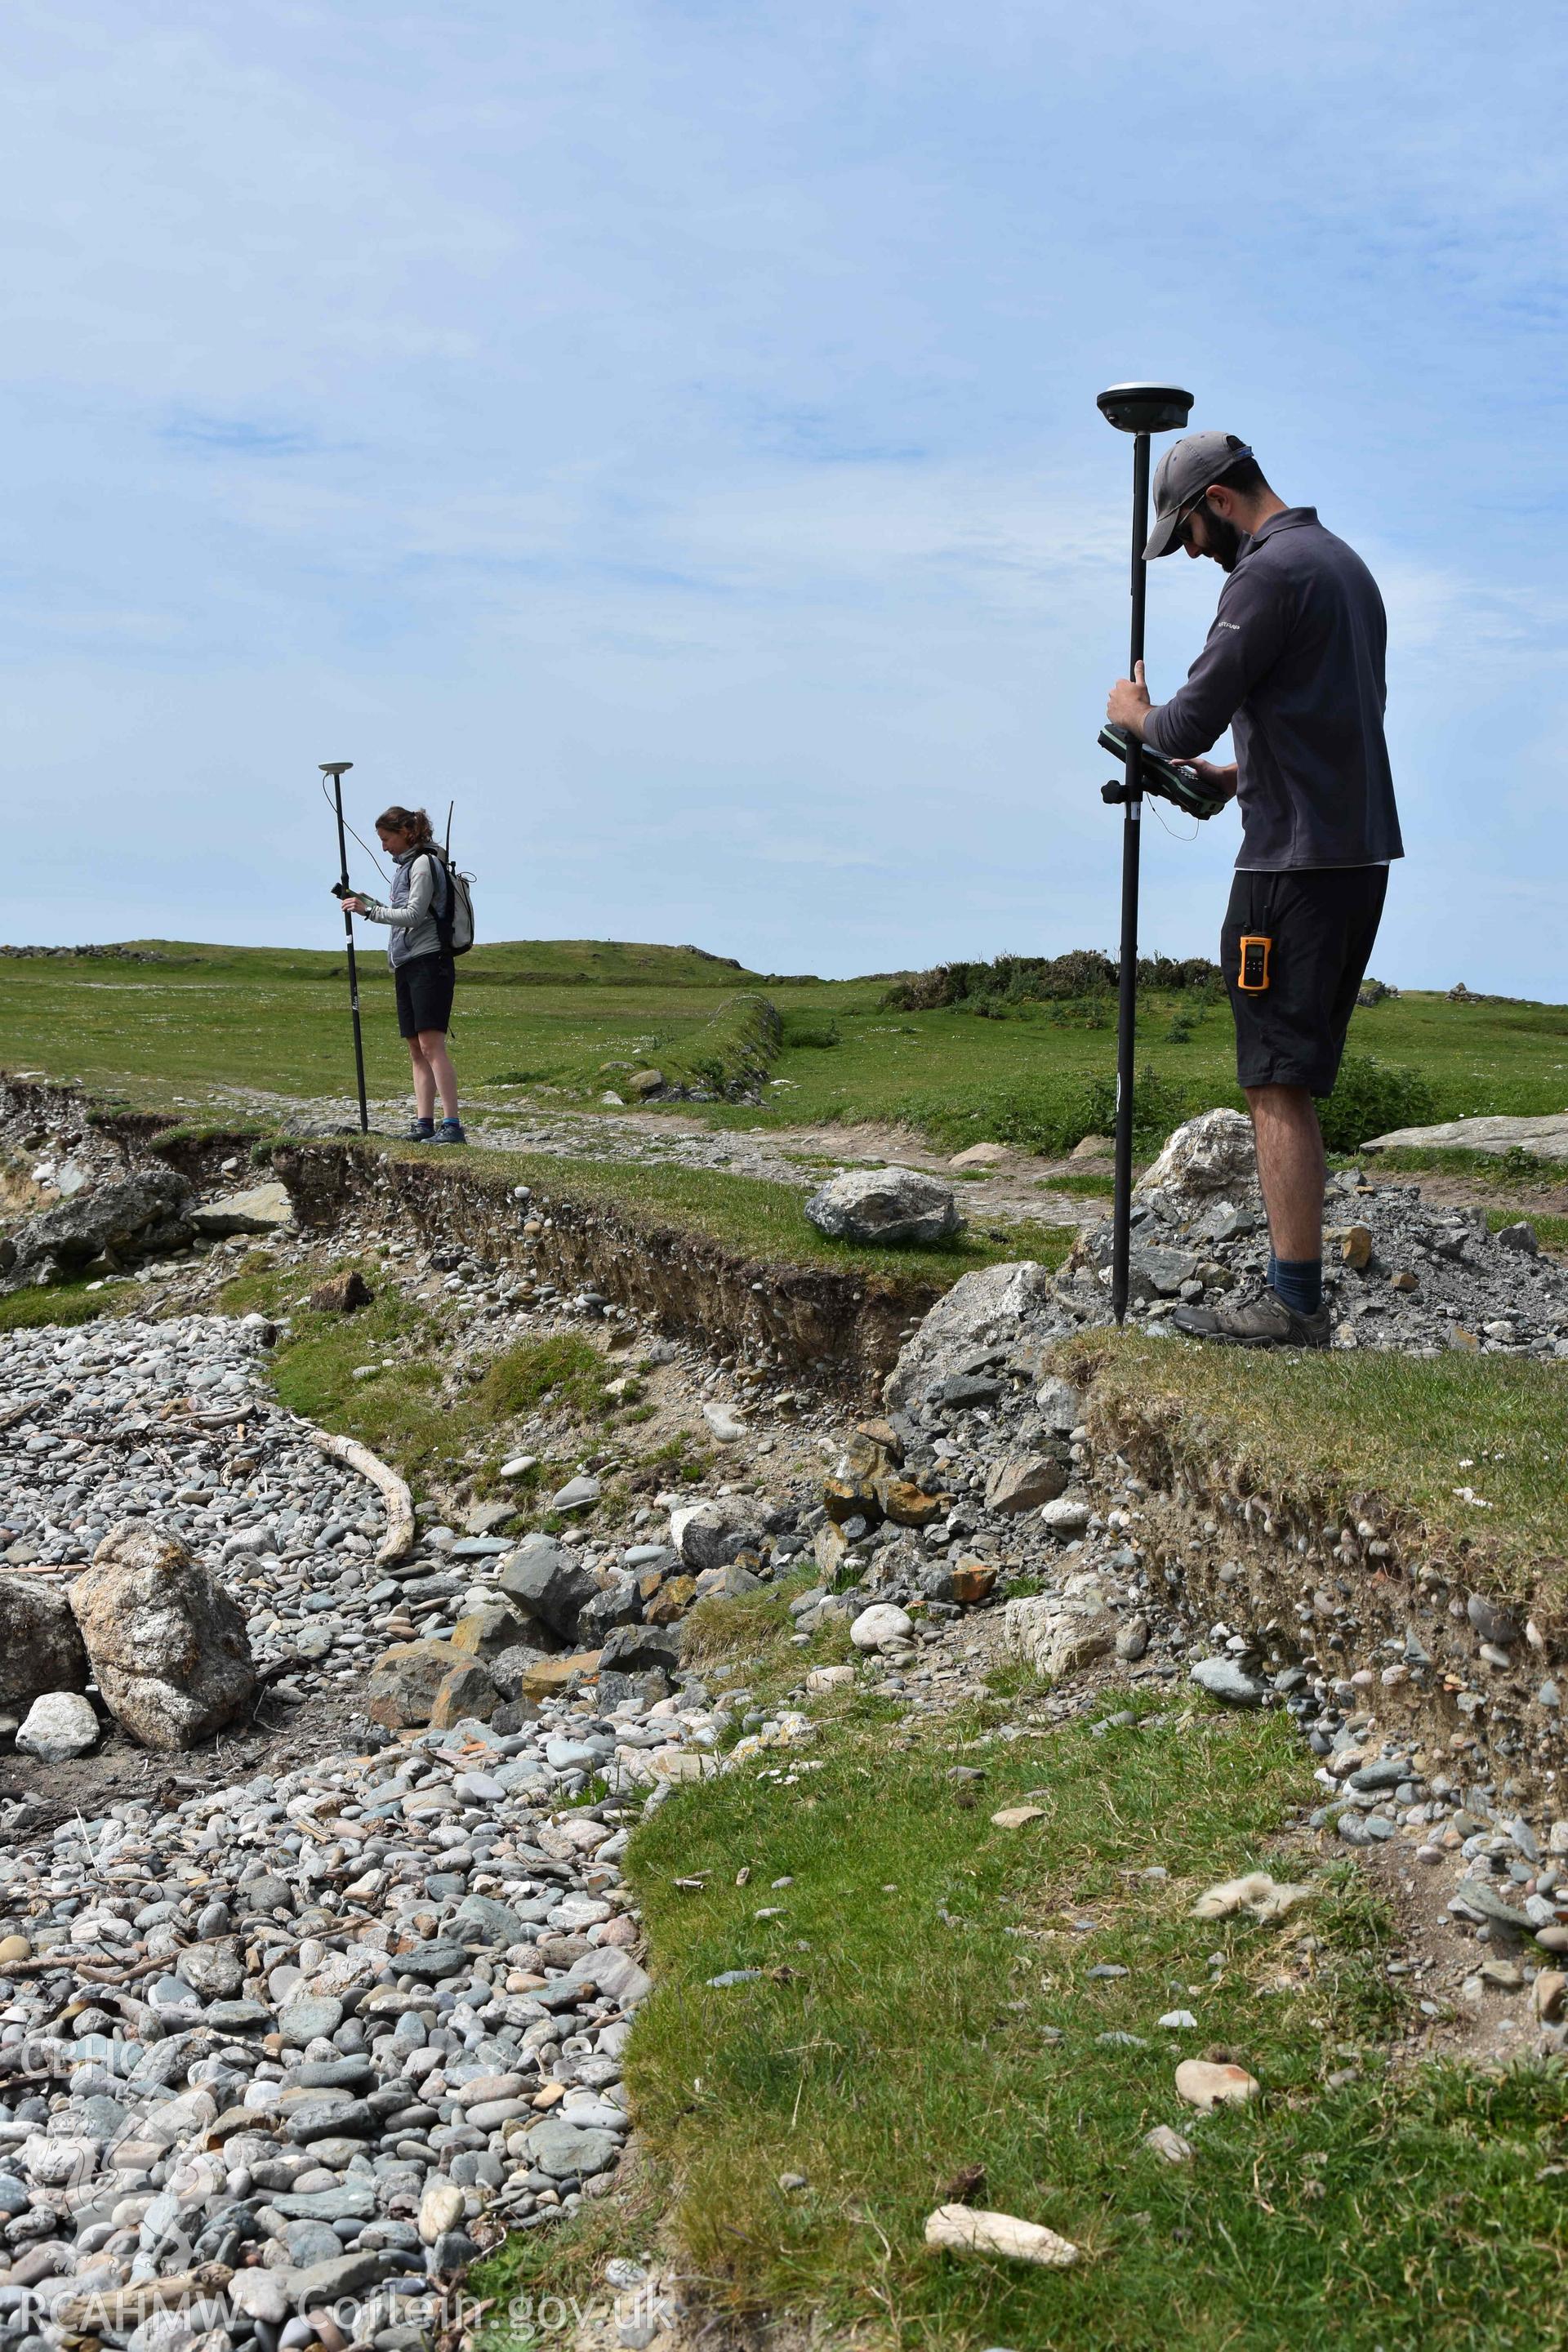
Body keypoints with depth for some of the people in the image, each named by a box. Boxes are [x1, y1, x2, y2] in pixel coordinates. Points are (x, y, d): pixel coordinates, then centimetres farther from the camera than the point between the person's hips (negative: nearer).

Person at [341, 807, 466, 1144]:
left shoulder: (424, 863, -7)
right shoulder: (406, 865, 21)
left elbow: (414, 914, -15)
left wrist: (370, 910, -12)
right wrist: (368, 903, 15)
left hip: (429, 962, -10)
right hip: (407, 965, 10)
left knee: (431, 1043, -17)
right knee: (416, 1049, 5)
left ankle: (452, 1125, -20)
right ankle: (423, 1124, 4)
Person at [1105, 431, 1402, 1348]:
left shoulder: (1270, 573, -11)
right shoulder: (1346, 561, 21)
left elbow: (1189, 723, -14)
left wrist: (1137, 716, 8)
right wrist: (1235, 778, 21)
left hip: (1297, 861, -10)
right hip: (1362, 851, 10)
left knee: (1279, 1084, -8)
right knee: (1294, 1083, 11)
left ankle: (1295, 1305, -7)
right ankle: (1297, 1293, 14)